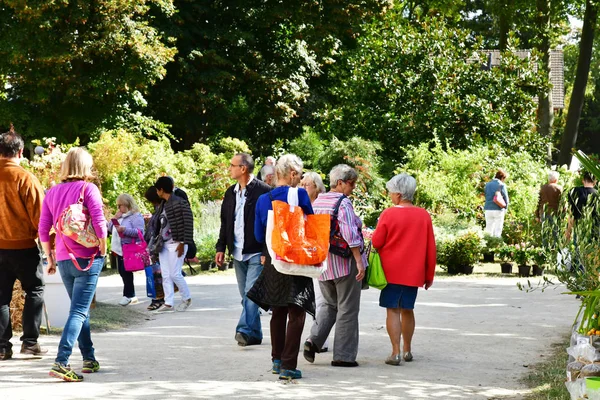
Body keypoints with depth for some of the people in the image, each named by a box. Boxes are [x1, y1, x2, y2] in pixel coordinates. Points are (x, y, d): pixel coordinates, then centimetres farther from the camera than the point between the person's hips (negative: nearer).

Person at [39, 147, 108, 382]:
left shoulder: (52, 193, 8)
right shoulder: (88, 188, -7)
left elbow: (43, 230, 8)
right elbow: (99, 223, -15)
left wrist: (50, 259, 16)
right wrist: (103, 250, -2)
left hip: (63, 259, 5)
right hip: (87, 259, -5)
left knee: (81, 310, 20)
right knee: (78, 312, -8)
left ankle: (89, 359, 25)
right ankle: (61, 362, -20)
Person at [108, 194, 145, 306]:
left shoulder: (136, 216, -9)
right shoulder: (120, 216, 19)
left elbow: (140, 231, -19)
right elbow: (110, 228, 19)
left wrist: (124, 230, -27)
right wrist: (114, 218, 1)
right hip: (119, 249, 9)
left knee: (126, 271, -10)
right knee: (122, 272, 8)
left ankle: (128, 295, 1)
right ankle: (131, 295, 15)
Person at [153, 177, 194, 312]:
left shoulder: (180, 204, -12)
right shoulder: (163, 204, 13)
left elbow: (188, 224, -15)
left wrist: (183, 243, -17)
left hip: (176, 244, -8)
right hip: (164, 244, 8)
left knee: (175, 274, -7)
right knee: (165, 275, 5)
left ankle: (186, 298, 11)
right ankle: (168, 303, 8)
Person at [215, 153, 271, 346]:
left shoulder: (263, 191, -10)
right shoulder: (231, 193, 13)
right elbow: (225, 222, 19)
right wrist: (221, 247, 12)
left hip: (257, 252, -8)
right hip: (238, 252, 8)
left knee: (251, 293, -16)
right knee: (246, 295, 10)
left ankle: (245, 330, -22)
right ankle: (254, 334, 16)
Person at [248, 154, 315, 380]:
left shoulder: (263, 200, 3)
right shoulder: (299, 195, -12)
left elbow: (259, 236, 8)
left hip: (272, 262, 5)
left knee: (278, 312, 19)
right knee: (296, 313, -2)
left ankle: (277, 360, 27)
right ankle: (288, 366, -8)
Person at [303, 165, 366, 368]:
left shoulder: (317, 202, 8)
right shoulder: (343, 203, -14)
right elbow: (350, 234, -22)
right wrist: (359, 260, -20)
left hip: (322, 263, 7)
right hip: (345, 263, -7)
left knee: (329, 303, 22)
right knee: (347, 308, 3)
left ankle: (314, 339, 1)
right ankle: (343, 355, 6)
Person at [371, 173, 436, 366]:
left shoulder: (389, 214, -11)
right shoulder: (424, 216, -1)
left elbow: (376, 242, -7)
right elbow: (431, 248, 3)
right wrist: (429, 275, 11)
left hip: (391, 270, -3)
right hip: (414, 272, 3)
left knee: (393, 310, 0)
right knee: (407, 310, 16)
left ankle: (396, 352, -7)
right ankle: (407, 350, 24)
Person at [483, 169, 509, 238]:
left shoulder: (487, 184, 7)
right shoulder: (502, 185, -7)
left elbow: (485, 196, 9)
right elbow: (506, 198, -6)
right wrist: (505, 208, 9)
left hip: (488, 209, 4)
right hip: (498, 210, -4)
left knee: (489, 229, 10)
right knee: (498, 230, 2)